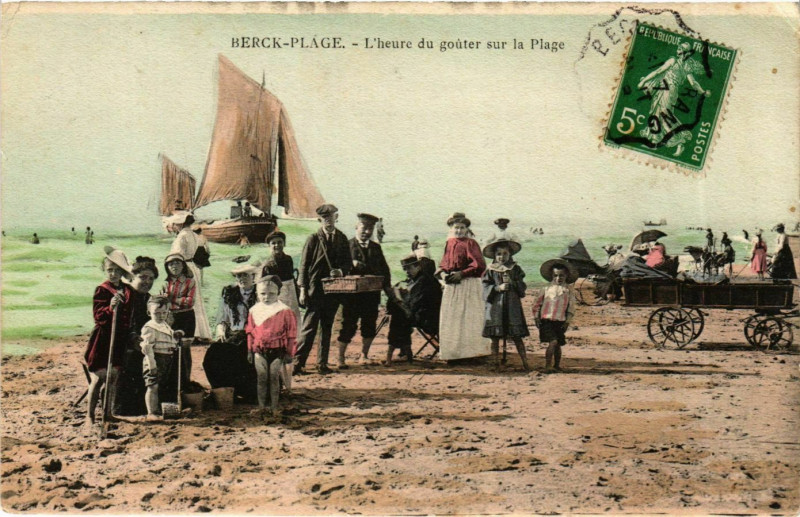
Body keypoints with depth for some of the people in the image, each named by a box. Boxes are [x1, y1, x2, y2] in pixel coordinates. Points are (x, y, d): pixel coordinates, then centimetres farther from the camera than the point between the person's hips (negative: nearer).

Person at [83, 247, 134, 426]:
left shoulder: (127, 290, 8)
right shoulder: (101, 290, -7)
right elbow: (98, 316, -15)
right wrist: (110, 307, -32)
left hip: (120, 339, 5)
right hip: (102, 339, -5)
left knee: (113, 378, 9)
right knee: (98, 378, -2)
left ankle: (108, 412, 20)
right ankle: (90, 415, 8)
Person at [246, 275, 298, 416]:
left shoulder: (285, 311, -7)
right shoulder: (254, 311, 4)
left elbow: (291, 333, -2)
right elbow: (250, 332, 11)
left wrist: (289, 352, -3)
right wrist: (250, 350, 10)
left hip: (277, 351, -3)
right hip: (259, 351, 3)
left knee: (274, 378, 3)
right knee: (262, 378, 7)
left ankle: (274, 407, 13)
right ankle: (261, 406, 16)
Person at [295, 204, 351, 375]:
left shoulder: (342, 239, 9)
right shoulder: (313, 239, -2)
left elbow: (348, 263, 14)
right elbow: (304, 266, -3)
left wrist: (341, 271, -10)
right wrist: (303, 290, -9)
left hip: (333, 290, 4)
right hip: (315, 290, -4)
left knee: (327, 328, 10)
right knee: (309, 328, -8)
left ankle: (322, 364, 18)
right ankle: (298, 363, -4)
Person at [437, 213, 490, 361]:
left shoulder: (470, 243, -7)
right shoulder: (449, 243, 11)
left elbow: (479, 265, -14)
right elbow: (444, 263, 19)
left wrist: (461, 274, -17)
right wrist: (442, 273, -1)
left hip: (468, 286, -6)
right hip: (451, 286, 6)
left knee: (468, 319, -5)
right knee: (450, 320, 8)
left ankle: (471, 351, 0)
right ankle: (454, 354, 16)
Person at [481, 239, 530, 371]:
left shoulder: (515, 269, 7)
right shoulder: (490, 270, 4)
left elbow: (522, 286, 3)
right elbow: (486, 288, 0)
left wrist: (512, 282, -14)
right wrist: (498, 288, -14)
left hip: (512, 306, 0)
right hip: (495, 305, 0)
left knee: (517, 337, 0)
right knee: (495, 337, 3)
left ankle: (525, 363, 4)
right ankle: (496, 364, 13)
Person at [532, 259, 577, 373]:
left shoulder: (568, 291, 6)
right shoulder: (547, 289, 4)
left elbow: (571, 308, 8)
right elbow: (537, 304, 8)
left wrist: (567, 322, 0)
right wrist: (536, 318, 0)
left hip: (560, 321, 2)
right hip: (546, 320, -2)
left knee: (558, 344, 10)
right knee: (553, 342, -16)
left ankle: (556, 365, 26)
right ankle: (548, 365, -13)